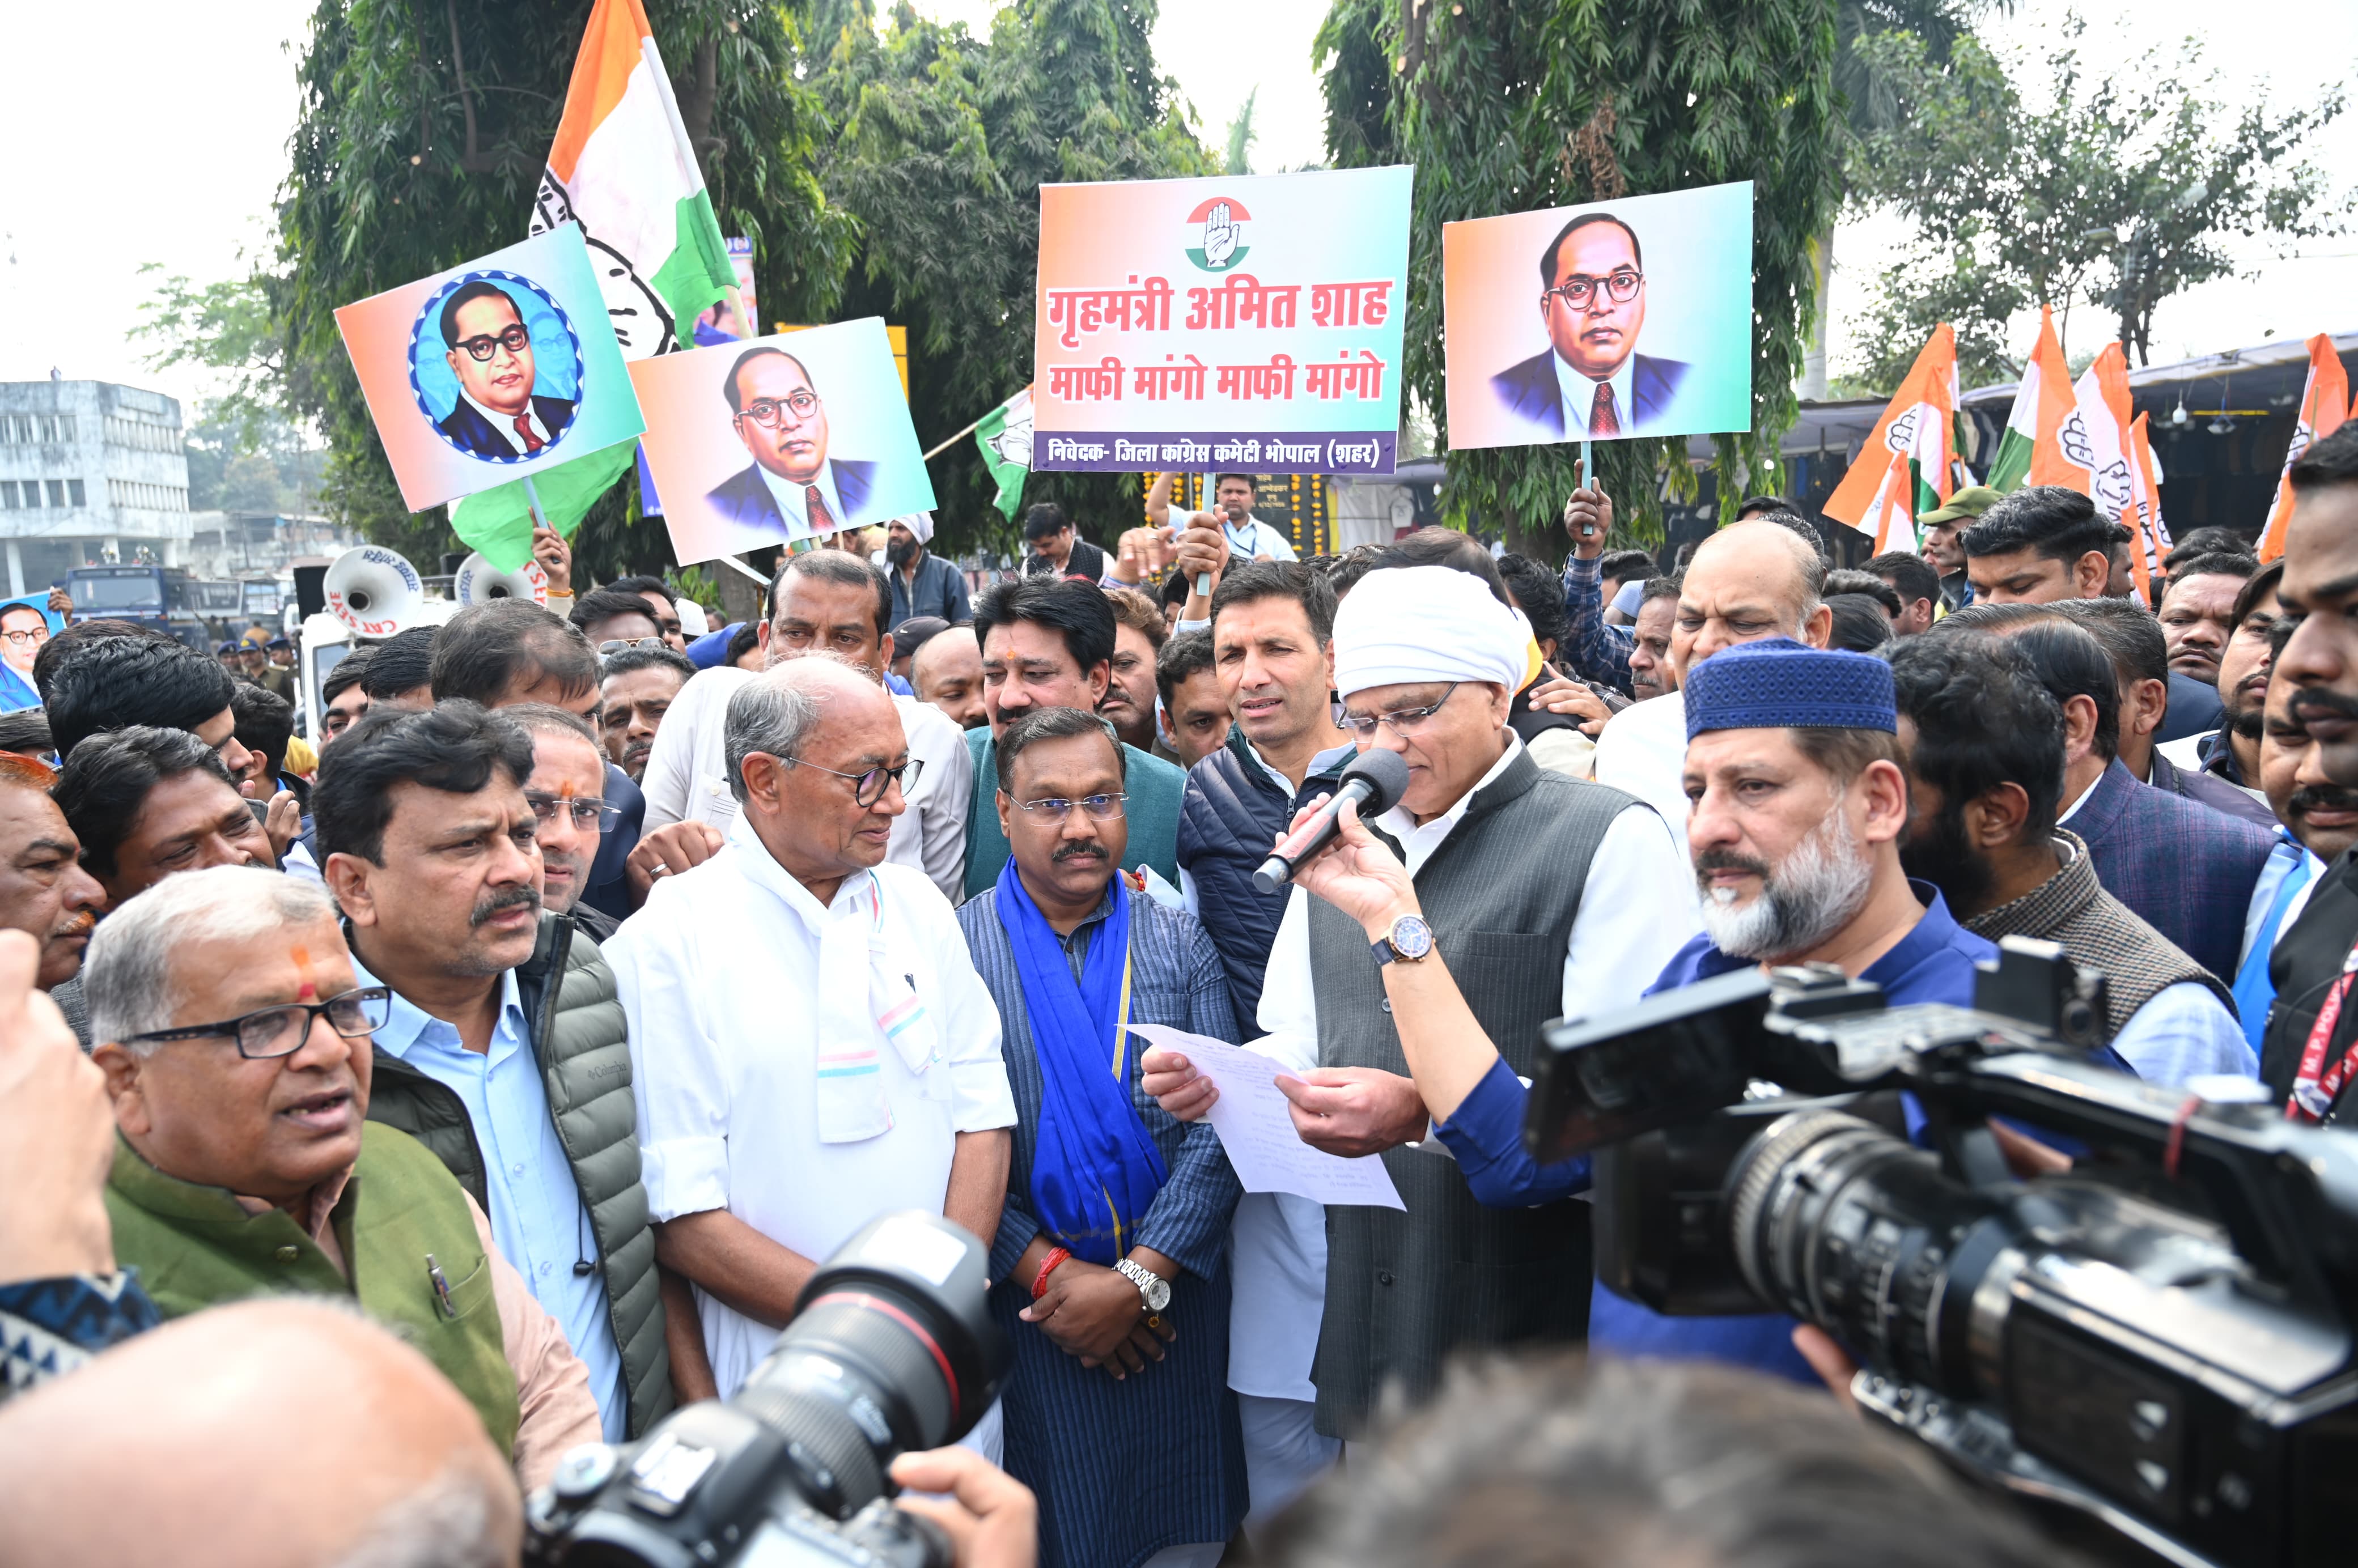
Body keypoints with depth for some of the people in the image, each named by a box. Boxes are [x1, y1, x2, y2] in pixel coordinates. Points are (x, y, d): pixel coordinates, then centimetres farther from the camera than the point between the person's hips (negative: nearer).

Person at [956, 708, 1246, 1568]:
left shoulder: (1182, 941, 2)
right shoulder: (949, 946, -3)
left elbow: (1221, 1126, -5)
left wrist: (1138, 1280, -13)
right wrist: (1048, 1271, -13)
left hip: (1174, 1302, 2)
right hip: (1023, 1305, -1)